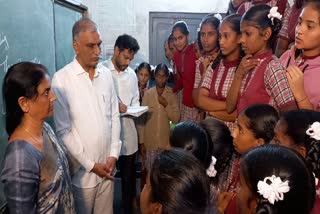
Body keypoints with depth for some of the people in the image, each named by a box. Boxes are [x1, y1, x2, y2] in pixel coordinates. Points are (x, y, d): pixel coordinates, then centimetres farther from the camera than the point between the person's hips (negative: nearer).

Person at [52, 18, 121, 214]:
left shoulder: (106, 74, 1)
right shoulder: (61, 79, -14)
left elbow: (114, 116, 5)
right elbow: (63, 130, -12)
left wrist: (113, 154, -2)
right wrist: (90, 164, -10)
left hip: (107, 165, 4)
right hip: (82, 170, -4)